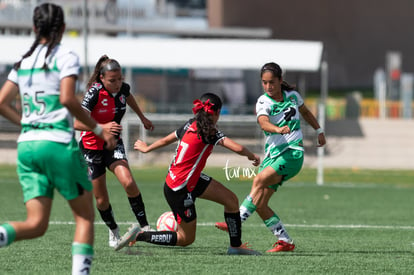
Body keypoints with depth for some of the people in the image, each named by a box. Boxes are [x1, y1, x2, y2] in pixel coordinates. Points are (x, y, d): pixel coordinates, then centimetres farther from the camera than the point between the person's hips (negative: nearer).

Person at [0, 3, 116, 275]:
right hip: (58, 143, -5)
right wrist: (98, 128, -7)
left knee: (36, 224, 2)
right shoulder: (66, 57, -4)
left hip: (27, 145, 5)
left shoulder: (23, 61, 14)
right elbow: (67, 98, -17)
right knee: (86, 216, 9)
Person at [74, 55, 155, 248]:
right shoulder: (94, 93, -23)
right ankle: (114, 232, 28)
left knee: (128, 183, -24)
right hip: (92, 147, -3)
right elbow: (77, 123, -31)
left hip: (114, 144, 3)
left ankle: (145, 227, -15)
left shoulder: (122, 88, -8)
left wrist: (142, 117, 32)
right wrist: (102, 127, -45)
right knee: (101, 199, 2)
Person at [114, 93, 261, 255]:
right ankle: (138, 236, 4)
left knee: (231, 200, 6)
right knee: (186, 239, 4)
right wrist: (252, 156, -6)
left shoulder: (190, 126, 2)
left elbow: (165, 140, 15)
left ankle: (236, 246, 14)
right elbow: (238, 148, -26)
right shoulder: (209, 132, -20)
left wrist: (146, 148, 32)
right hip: (180, 190, -9)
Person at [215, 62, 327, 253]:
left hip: (293, 152, -2)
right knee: (259, 203, -8)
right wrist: (278, 129, -49)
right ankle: (285, 241, 2)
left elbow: (305, 112, 27)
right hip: (273, 154, 2)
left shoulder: (292, 95, 4)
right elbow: (263, 122, -29)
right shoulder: (263, 102, -6)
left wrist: (319, 131, 31)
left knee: (260, 180, -26)